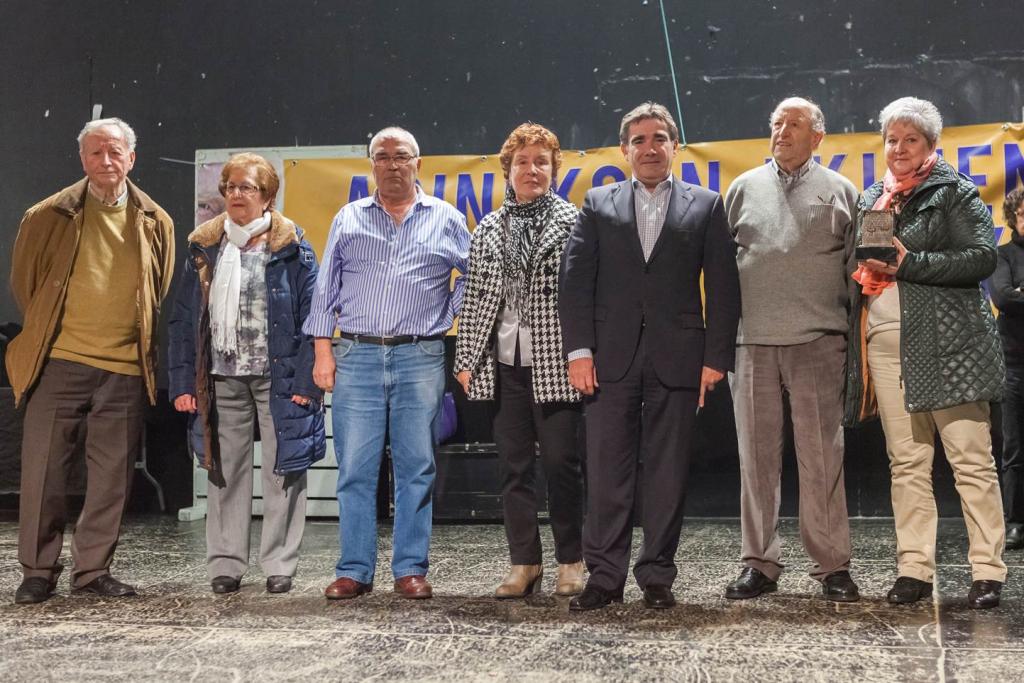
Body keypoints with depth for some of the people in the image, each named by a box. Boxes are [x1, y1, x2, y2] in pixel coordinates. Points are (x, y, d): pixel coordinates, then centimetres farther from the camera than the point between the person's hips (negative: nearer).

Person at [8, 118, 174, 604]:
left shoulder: (155, 222, 6)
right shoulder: (49, 215, 0)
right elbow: (23, 281, 11)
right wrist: (42, 333, 13)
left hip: (125, 368, 2)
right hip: (59, 363, -2)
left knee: (112, 473, 6)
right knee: (43, 467, 1)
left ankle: (92, 568, 18)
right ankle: (38, 570, 13)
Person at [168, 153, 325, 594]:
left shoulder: (290, 246, 0)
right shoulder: (205, 247, 9)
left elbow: (312, 315, -4)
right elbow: (184, 318, 9)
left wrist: (306, 380, -11)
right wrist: (183, 383, 2)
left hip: (278, 376, -3)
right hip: (222, 376, 3)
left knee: (281, 470, 2)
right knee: (224, 470, 7)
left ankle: (279, 565, 12)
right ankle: (225, 563, 16)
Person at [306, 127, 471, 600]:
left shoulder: (446, 220, 9)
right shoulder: (348, 219, 13)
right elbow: (327, 289, 11)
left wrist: (454, 314, 6)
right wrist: (323, 351, 4)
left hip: (420, 358, -1)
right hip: (356, 357, 1)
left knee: (416, 468, 1)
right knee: (354, 469, 1)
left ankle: (411, 569, 10)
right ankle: (354, 571, 8)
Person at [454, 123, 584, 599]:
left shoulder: (572, 223, 3)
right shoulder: (488, 230, 14)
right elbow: (475, 297, 14)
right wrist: (467, 358, 8)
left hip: (554, 363, -4)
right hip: (504, 363, 4)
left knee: (561, 462, -1)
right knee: (514, 465, 6)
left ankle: (571, 562, 12)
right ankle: (524, 564, 15)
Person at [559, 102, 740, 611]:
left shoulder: (705, 207, 9)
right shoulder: (598, 205, 11)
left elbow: (722, 287, 5)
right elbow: (576, 280, 5)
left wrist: (716, 357, -3)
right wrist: (579, 350, -5)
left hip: (677, 358, 0)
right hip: (611, 357, 1)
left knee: (667, 474, 4)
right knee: (606, 472, 0)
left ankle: (657, 576, 13)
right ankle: (604, 577, 8)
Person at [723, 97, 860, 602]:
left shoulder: (840, 191, 10)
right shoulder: (745, 188, 13)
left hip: (818, 342, -1)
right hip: (752, 341, 2)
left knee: (822, 456, -1)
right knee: (757, 456, 5)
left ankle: (832, 565, 8)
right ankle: (760, 564, 13)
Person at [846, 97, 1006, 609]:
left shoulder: (953, 192, 1)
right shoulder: (872, 199, 19)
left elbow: (982, 258, -10)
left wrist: (908, 264, -15)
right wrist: (866, 269, 2)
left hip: (946, 344, -5)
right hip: (884, 343, 6)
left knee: (971, 459, -3)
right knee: (906, 461, 6)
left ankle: (988, 571, 3)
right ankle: (914, 569, 10)